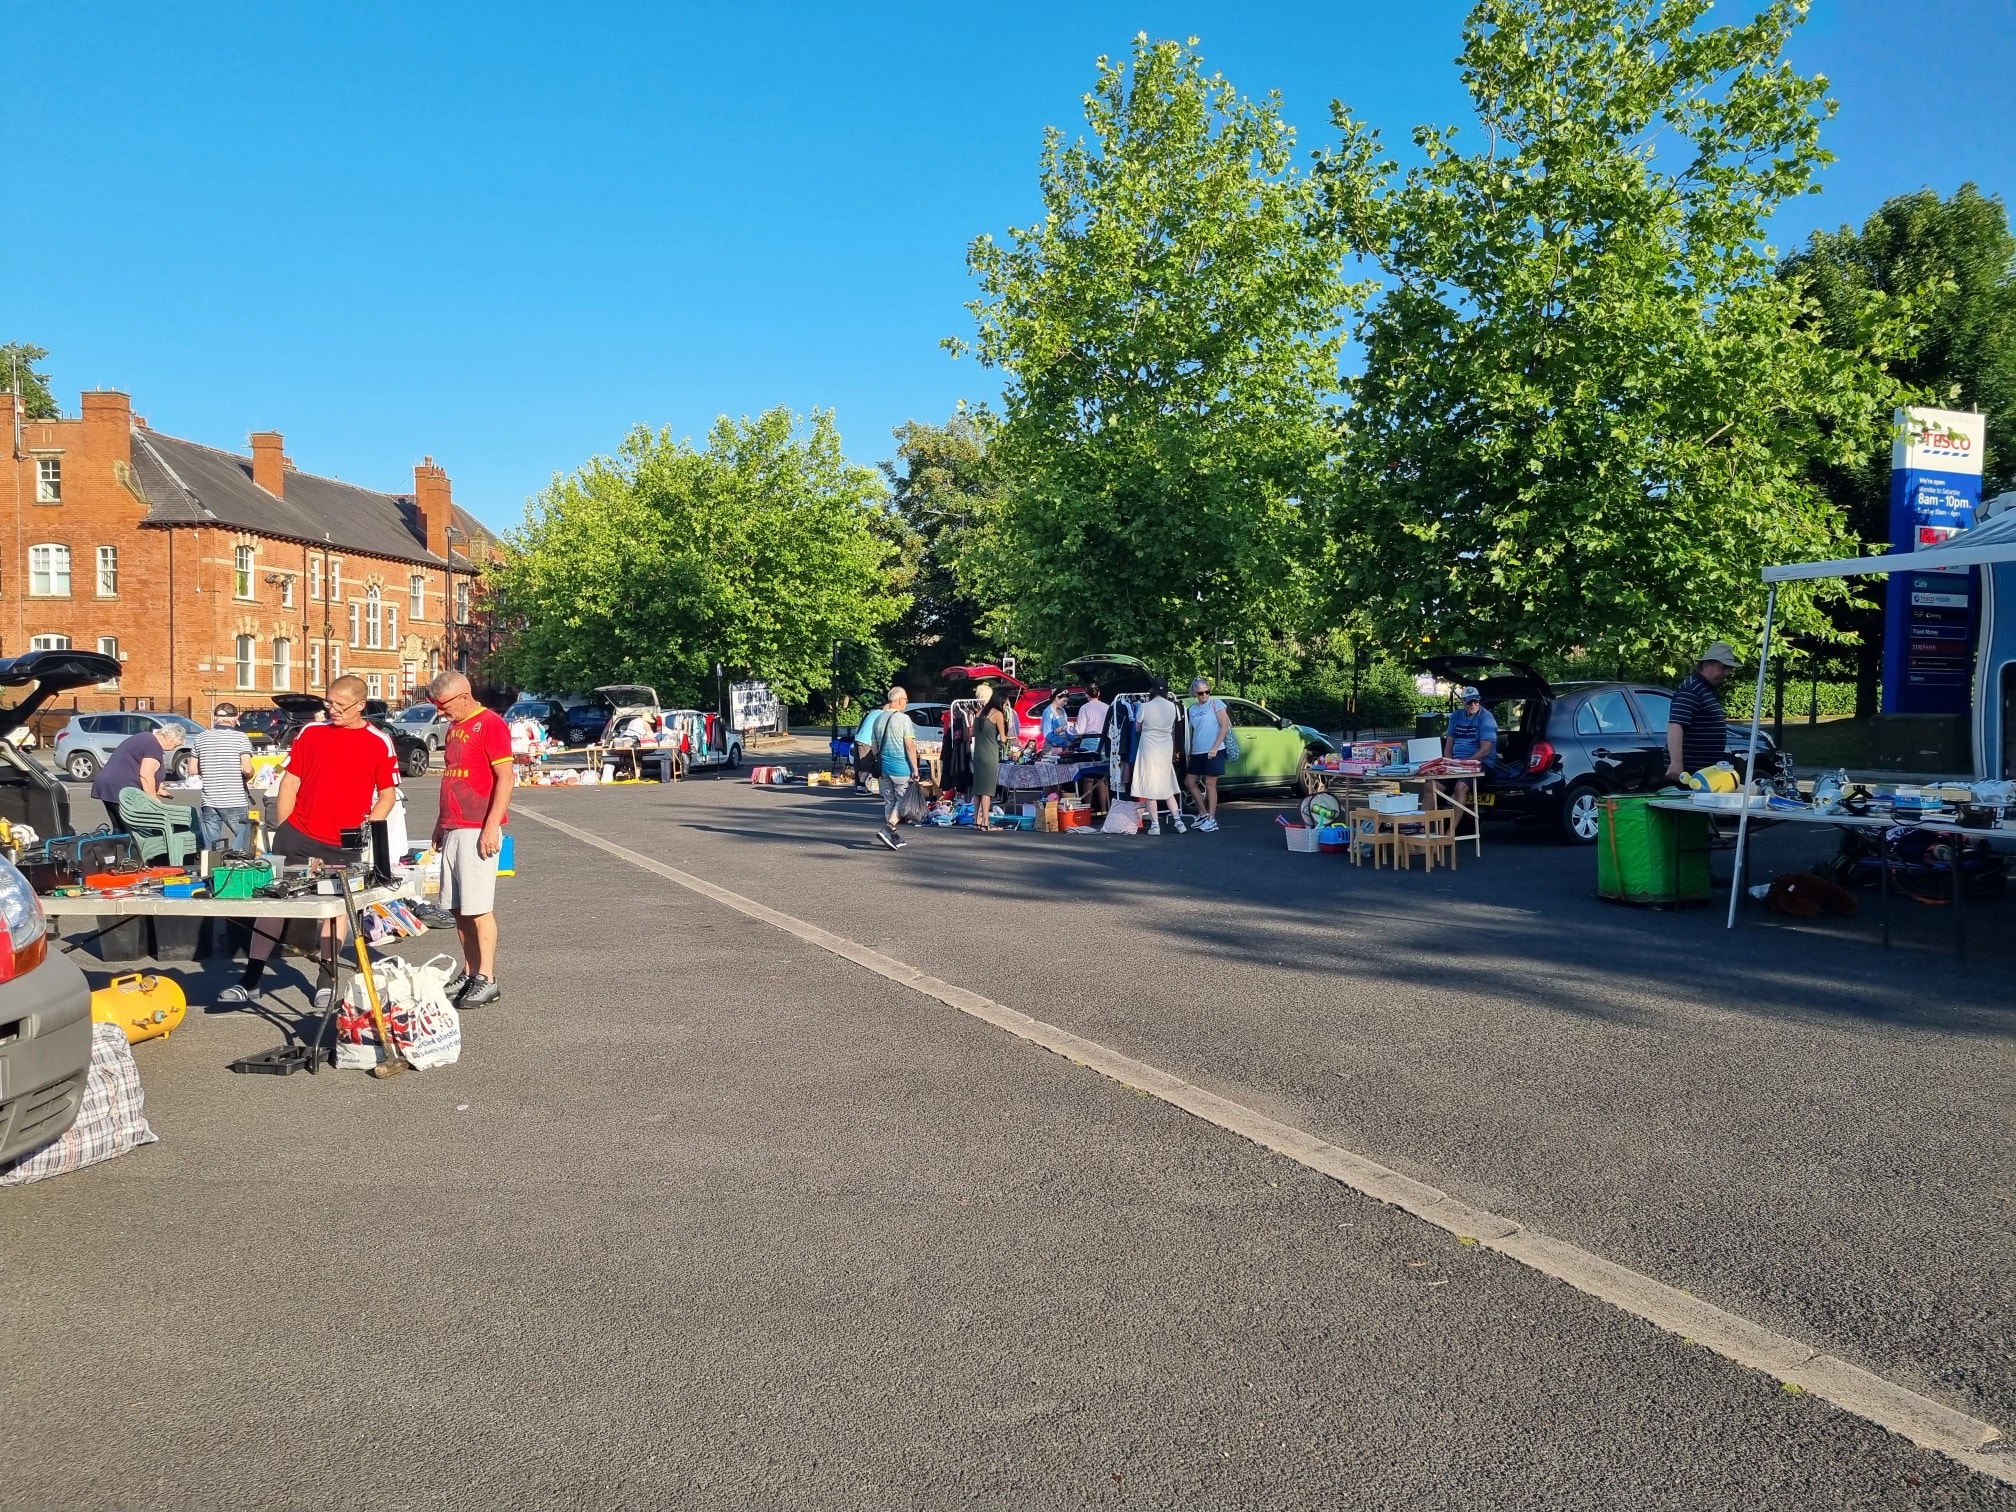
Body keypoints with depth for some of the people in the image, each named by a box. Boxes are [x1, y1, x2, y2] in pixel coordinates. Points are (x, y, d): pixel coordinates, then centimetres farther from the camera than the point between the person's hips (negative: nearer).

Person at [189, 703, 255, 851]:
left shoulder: (200, 739, 8)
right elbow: (247, 769, -15)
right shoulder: (241, 737, -6)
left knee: (211, 851, 8)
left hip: (209, 802, 4)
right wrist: (250, 774, 7)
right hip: (235, 802, -4)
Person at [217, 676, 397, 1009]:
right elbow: (290, 782, 7)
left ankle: (326, 980, 20)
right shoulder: (311, 733, 5)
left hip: (342, 845, -1)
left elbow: (388, 794, 3)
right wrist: (281, 830, 2)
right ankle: (251, 979, 9)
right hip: (297, 834, 2)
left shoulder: (379, 744, -1)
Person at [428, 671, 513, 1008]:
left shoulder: (491, 724, -10)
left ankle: (487, 980, -1)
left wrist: (491, 827, -19)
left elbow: (505, 778, -15)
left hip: (477, 831, -8)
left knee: (478, 908, -7)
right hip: (452, 830, 9)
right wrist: (441, 823, 20)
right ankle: (469, 974, 16)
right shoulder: (454, 727, 17)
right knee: (458, 908, 9)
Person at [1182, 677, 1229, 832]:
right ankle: (1203, 814, 20)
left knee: (1210, 784, -4)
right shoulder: (1192, 709, 12)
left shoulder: (1215, 704, -4)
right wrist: (1189, 752, 15)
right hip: (1196, 752, 7)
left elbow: (1224, 726, -8)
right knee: (1189, 782, 8)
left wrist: (1215, 747, -16)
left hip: (1213, 752, -7)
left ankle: (1211, 820, 4)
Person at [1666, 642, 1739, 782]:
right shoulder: (1690, 689, -14)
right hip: (1689, 770, -11)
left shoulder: (1709, 690, 19)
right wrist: (1676, 762, -35)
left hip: (1706, 770, 11)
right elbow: (1675, 725, -27)